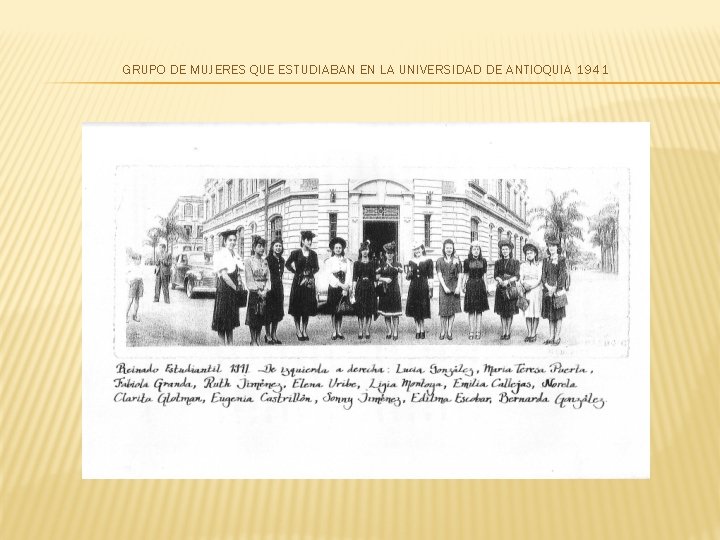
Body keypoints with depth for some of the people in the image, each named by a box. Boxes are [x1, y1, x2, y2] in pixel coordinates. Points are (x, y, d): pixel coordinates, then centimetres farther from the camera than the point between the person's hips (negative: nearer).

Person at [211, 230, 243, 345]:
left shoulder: (234, 254, 14)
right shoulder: (220, 254, -10)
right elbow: (224, 275, -16)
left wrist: (239, 282, 1)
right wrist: (235, 287, -11)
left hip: (234, 291, 8)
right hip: (224, 289, -8)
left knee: (231, 321, 12)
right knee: (222, 322, -1)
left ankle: (230, 344, 17)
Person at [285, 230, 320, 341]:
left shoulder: (313, 254, 6)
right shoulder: (296, 253, -4)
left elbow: (316, 267, 16)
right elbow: (287, 264, 4)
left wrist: (310, 273, 0)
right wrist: (296, 272, -2)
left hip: (309, 282, 3)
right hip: (298, 282, -3)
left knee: (308, 307, 5)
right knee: (297, 307, 0)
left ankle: (304, 330, 14)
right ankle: (298, 330, 8)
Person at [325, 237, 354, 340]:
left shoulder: (347, 261, 8)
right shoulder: (329, 261, 2)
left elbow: (349, 275, 0)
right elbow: (330, 275, -7)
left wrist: (346, 287, -14)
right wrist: (340, 284, -17)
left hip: (344, 288, 2)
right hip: (333, 288, -2)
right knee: (333, 311, -2)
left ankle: (339, 332, 8)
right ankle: (334, 332, 2)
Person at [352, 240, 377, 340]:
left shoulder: (372, 263, 7)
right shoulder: (357, 263, 5)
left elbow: (374, 277, 6)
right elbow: (354, 278, 3)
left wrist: (374, 287, -2)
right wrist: (353, 289, -5)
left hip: (370, 287, 1)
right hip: (360, 287, -1)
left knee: (369, 311, 1)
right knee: (360, 311, -1)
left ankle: (367, 330, 8)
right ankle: (360, 331, 7)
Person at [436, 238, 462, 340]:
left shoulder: (456, 260, 8)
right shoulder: (440, 260, 6)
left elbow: (459, 275, 6)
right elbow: (439, 275, 0)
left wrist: (458, 287, -7)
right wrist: (445, 287, -11)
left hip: (454, 287, 1)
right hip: (444, 287, -1)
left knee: (452, 309, 0)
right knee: (443, 310, -3)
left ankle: (449, 332, 5)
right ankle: (443, 331, 5)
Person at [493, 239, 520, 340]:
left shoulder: (515, 262, 1)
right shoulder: (498, 262, 9)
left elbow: (517, 276, -5)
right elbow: (495, 275, 4)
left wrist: (508, 281, -21)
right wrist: (500, 280, -18)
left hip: (511, 288, -2)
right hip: (500, 289, 2)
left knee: (510, 312, -1)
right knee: (502, 312, 4)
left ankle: (508, 332, 8)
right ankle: (503, 332, 11)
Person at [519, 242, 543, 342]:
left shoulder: (539, 265, -1)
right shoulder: (523, 265, 9)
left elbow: (539, 280, -5)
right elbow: (521, 279, 4)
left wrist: (530, 286, -17)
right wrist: (523, 286, -16)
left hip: (536, 289, -2)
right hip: (526, 291, 2)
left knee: (536, 312, -1)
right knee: (527, 312, 2)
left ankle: (534, 333, 6)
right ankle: (529, 333, 8)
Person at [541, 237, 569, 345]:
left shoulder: (562, 260, -2)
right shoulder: (546, 261, 11)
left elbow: (562, 275, -8)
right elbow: (543, 275, 6)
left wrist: (555, 288, -12)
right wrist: (547, 286, -10)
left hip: (558, 290, -4)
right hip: (548, 290, 4)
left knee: (558, 314, -1)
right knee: (550, 314, 8)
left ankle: (557, 337, 2)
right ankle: (551, 336, 14)